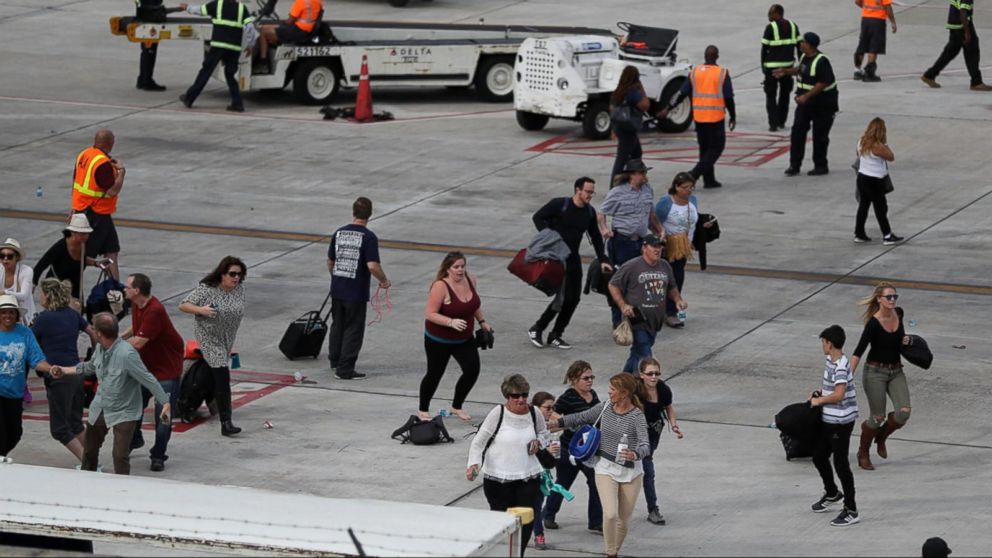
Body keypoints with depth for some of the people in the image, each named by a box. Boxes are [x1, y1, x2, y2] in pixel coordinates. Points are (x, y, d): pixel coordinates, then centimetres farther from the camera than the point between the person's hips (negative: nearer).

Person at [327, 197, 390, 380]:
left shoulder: (339, 233, 3)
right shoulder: (368, 237, -15)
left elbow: (330, 262, 11)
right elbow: (373, 266, -23)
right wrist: (384, 281, -5)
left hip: (337, 289, 6)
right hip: (356, 291, -6)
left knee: (337, 324, 22)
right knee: (353, 330, 4)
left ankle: (335, 360, 35)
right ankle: (345, 369, 5)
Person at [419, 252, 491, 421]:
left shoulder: (470, 280, -4)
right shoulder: (440, 286, -24)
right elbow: (430, 314, -26)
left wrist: (482, 321, 14)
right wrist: (451, 322, -36)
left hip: (464, 339, 6)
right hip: (439, 340, -6)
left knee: (473, 370, -3)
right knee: (435, 374, 5)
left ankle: (456, 407, 17)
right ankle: (423, 410, 25)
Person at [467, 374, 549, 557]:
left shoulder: (534, 414, 1)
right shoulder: (498, 413, -10)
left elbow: (543, 433, 23)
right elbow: (479, 442, -7)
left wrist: (538, 442, 0)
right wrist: (473, 463, -23)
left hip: (528, 478, 3)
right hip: (497, 478, -3)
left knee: (526, 523, 1)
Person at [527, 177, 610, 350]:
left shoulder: (589, 212, 6)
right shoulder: (560, 205, -12)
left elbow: (596, 237, 16)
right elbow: (538, 217, -8)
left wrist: (602, 260, 10)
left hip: (573, 259, 7)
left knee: (574, 299, 2)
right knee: (563, 297, -16)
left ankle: (555, 335, 15)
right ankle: (537, 329, 0)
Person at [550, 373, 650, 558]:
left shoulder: (637, 416, -15)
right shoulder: (605, 407, -4)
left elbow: (645, 445, -27)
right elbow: (581, 418, 10)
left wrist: (635, 454, -48)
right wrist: (556, 423, 3)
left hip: (630, 471, -1)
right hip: (606, 468, 1)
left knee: (624, 519, 9)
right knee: (610, 514, -18)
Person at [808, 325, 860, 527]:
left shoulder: (841, 366, -23)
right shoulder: (831, 361, 8)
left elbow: (838, 394, -31)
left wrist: (819, 400, -17)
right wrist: (819, 392, 8)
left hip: (841, 422, -10)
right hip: (829, 420, 10)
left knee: (841, 464, -3)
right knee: (819, 457, 21)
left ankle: (851, 511, 5)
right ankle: (832, 493, 44)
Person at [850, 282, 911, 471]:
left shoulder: (898, 313, -1)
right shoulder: (873, 323, -20)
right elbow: (858, 352, -22)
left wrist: (903, 340, 4)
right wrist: (849, 377, -29)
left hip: (896, 371, 5)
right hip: (875, 372, -5)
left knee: (904, 412, -11)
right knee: (877, 417, -4)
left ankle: (881, 438, 18)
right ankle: (863, 454, 20)